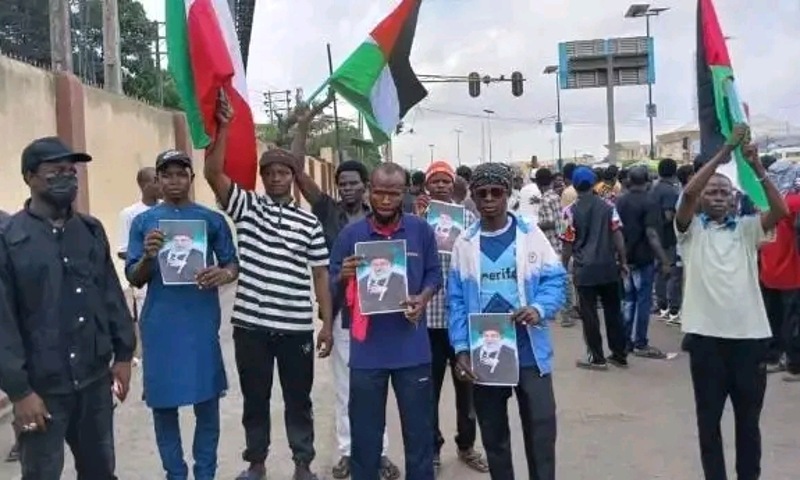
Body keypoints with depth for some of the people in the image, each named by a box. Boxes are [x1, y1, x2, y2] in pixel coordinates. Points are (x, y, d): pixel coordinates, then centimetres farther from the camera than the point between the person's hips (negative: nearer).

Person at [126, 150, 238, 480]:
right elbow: (134, 280, 4)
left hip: (202, 323, -1)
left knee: (207, 402, 6)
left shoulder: (212, 219, 5)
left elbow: (233, 263, 4)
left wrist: (224, 274, -19)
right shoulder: (143, 222, 6)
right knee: (163, 404, 8)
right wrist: (147, 256, -17)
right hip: (160, 325, 1)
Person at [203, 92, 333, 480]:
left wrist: (327, 324, 2)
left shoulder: (309, 223, 5)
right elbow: (213, 173, -11)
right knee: (255, 398, 13)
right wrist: (224, 127, -20)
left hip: (296, 327, 0)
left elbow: (320, 275, 6)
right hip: (251, 324, 0)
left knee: (298, 399, 12)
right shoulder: (246, 207, 3)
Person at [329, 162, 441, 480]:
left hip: (412, 349, 1)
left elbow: (434, 274, 7)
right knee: (365, 433, 12)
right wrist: (344, 276, -20)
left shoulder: (421, 230, -1)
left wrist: (423, 298, -12)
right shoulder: (351, 234, -3)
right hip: (367, 350, 0)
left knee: (419, 430, 13)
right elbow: (332, 287, 2)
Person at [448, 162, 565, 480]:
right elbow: (457, 301, 2)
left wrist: (539, 308, -23)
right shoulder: (464, 243, 3)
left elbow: (555, 279, -3)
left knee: (541, 429, 1)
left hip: (529, 351, -2)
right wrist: (461, 349, -7)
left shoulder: (531, 234, -1)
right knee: (493, 433, 15)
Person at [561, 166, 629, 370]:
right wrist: (623, 262, 6)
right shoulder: (608, 206, 2)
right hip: (608, 267, 3)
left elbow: (568, 245, -5)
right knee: (613, 311, 12)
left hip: (584, 270, -3)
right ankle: (620, 355, 19)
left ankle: (597, 358, 8)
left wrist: (563, 268, 5)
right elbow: (618, 236, -2)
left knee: (589, 314, 4)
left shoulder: (571, 211, -6)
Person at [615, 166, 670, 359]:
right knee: (643, 301, 0)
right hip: (644, 258, -6)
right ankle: (640, 344, 3)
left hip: (625, 258, 6)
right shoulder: (649, 203, -14)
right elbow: (651, 234, -20)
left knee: (627, 300, 12)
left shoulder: (619, 202, 6)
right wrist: (663, 259, -17)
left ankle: (626, 341, 16)